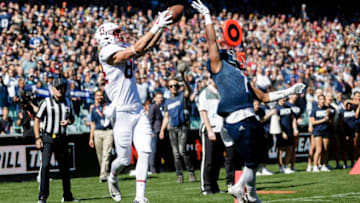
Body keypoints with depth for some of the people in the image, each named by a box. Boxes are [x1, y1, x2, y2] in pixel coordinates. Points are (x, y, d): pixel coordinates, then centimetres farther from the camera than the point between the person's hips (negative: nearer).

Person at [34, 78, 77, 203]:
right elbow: (37, 120, -4)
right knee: (45, 165, -15)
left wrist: (68, 122, -4)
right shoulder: (46, 102, -5)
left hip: (62, 139, 4)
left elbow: (72, 118, 21)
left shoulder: (67, 103, 9)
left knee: (64, 167, 9)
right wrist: (37, 138, -13)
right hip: (48, 138, -4)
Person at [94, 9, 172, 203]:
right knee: (124, 159, 0)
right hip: (121, 112, -7)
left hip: (138, 110, 7)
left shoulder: (124, 49, 14)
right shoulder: (107, 52, -11)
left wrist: (161, 27, 2)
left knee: (145, 151, -6)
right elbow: (137, 49, -21)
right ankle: (112, 179, 33)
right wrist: (156, 27, -20)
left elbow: (148, 46, 15)